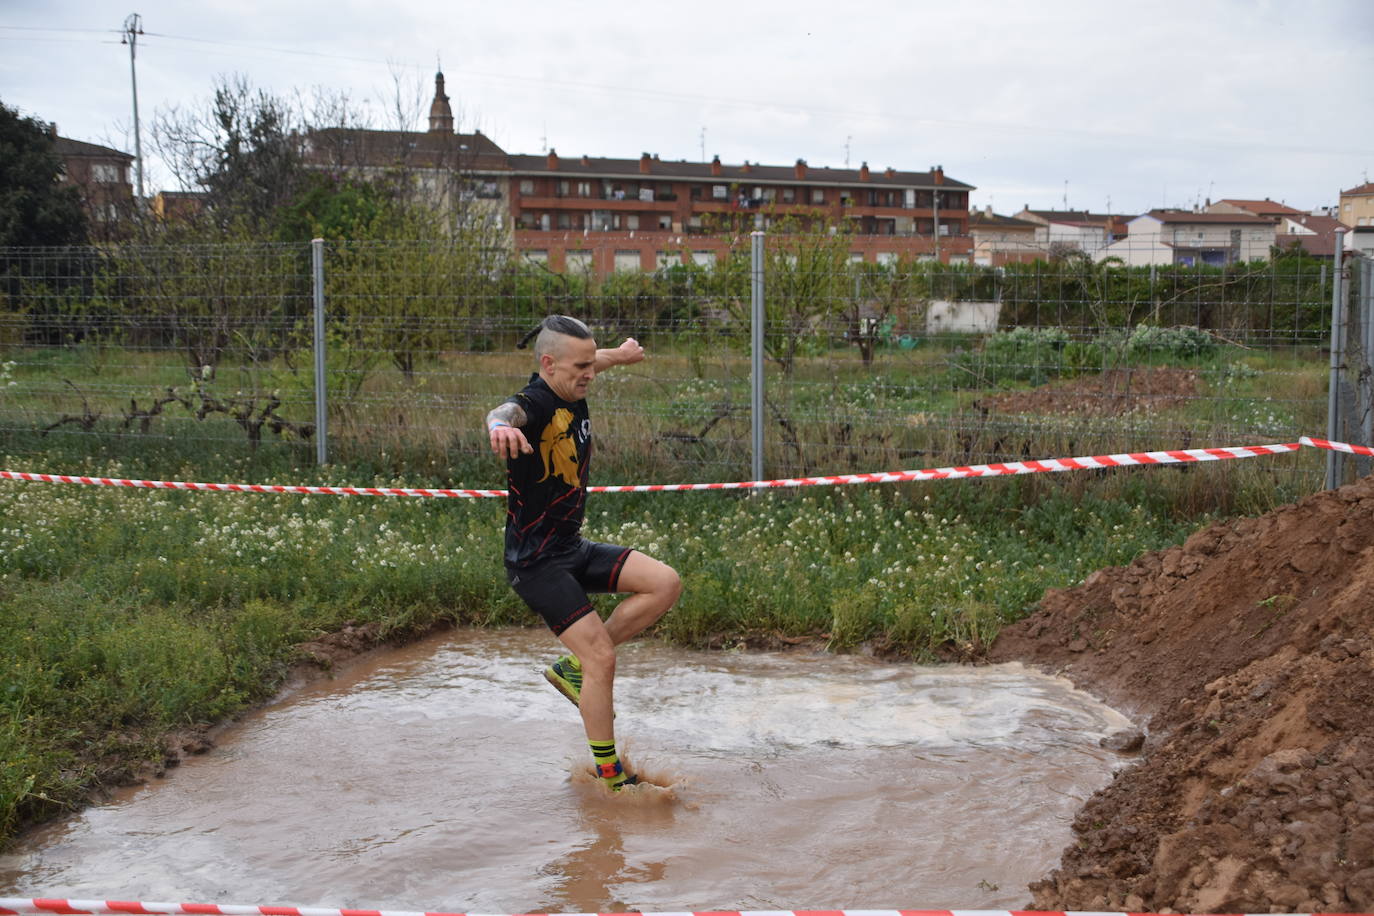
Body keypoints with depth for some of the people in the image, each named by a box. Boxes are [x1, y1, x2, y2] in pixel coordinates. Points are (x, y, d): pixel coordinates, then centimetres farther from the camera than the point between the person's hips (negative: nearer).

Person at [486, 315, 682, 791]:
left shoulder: (573, 390, 4)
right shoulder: (536, 402, -22)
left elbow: (593, 360, 30)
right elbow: (506, 411, -49)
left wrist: (619, 355, 50)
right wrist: (501, 424, -72)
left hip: (573, 548, 9)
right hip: (536, 561, -9)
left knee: (665, 583, -2)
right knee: (602, 658, -12)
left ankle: (574, 666, 7)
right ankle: (610, 778, 3)